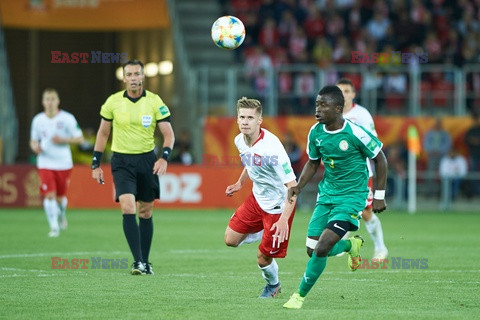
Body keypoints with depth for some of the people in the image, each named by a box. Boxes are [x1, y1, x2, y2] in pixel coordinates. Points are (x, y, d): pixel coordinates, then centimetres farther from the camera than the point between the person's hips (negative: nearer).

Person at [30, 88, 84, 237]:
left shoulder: (67, 118, -6)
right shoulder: (37, 120, 3)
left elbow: (80, 138, -3)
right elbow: (33, 140, 14)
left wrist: (63, 140, -18)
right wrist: (35, 147, -10)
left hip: (63, 164, -1)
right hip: (45, 163, 1)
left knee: (60, 197, 8)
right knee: (49, 195, -14)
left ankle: (62, 214, 42)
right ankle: (54, 227, -7)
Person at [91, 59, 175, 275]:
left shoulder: (155, 102, -3)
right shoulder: (113, 102, -1)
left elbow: (169, 134, -1)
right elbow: (103, 133, 10)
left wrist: (164, 157, -19)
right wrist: (96, 164, 6)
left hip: (147, 160, 1)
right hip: (122, 161, -1)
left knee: (146, 212, 8)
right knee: (128, 208, -17)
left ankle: (145, 262, 20)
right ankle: (138, 261, -19)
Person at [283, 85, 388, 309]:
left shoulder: (355, 133, -19)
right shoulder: (316, 132, -3)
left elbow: (379, 159, -6)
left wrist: (379, 196, -5)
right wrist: (298, 187, -2)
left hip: (352, 197, -6)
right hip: (326, 195, 6)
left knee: (322, 249, -18)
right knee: (312, 250, 2)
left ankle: (300, 295, 1)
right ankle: (351, 245, 32)